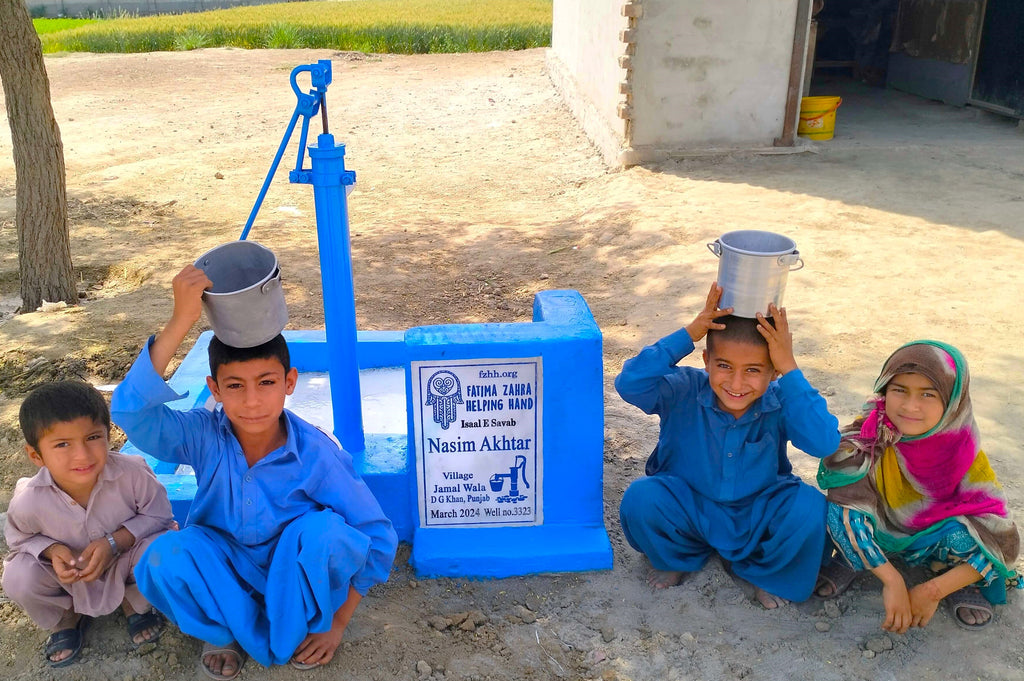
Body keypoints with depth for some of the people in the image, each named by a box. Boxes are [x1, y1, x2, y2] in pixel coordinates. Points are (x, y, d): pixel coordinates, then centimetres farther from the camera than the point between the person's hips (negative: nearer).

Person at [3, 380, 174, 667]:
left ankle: (135, 603, 8)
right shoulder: (28, 501, -27)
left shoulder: (132, 473, -31)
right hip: (69, 575, 1)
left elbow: (158, 515, -16)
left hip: (124, 563, -1)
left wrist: (115, 542, -31)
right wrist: (52, 550, -27)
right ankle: (66, 618, 12)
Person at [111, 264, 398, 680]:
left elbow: (378, 538, -18)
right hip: (225, 570, 1)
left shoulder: (316, 454, -25)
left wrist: (338, 622, -13)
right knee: (165, 557, -30)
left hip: (295, 572, -1)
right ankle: (225, 629, 0)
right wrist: (181, 321, -48)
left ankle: (301, 628, -4)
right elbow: (130, 410, -41)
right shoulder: (205, 437, -21)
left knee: (326, 531, -33)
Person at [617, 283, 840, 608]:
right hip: (688, 510, 0)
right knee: (640, 498, -29)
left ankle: (764, 571, 7)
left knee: (809, 507, -28)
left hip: (758, 516, 0)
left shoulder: (780, 403, -20)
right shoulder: (684, 392, -21)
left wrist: (790, 369, -39)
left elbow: (824, 443, -37)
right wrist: (687, 334, -39)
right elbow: (630, 384, -37)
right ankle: (678, 557, 8)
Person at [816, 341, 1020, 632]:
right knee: (838, 508, -32)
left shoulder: (963, 451, -22)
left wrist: (933, 591, -31)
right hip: (876, 537, 0)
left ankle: (960, 580, 2)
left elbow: (998, 539, -23)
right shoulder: (866, 437, -26)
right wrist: (892, 582, -39)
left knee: (967, 532, -32)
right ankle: (850, 560, 0)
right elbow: (848, 503, -32)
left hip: (931, 541, 1)